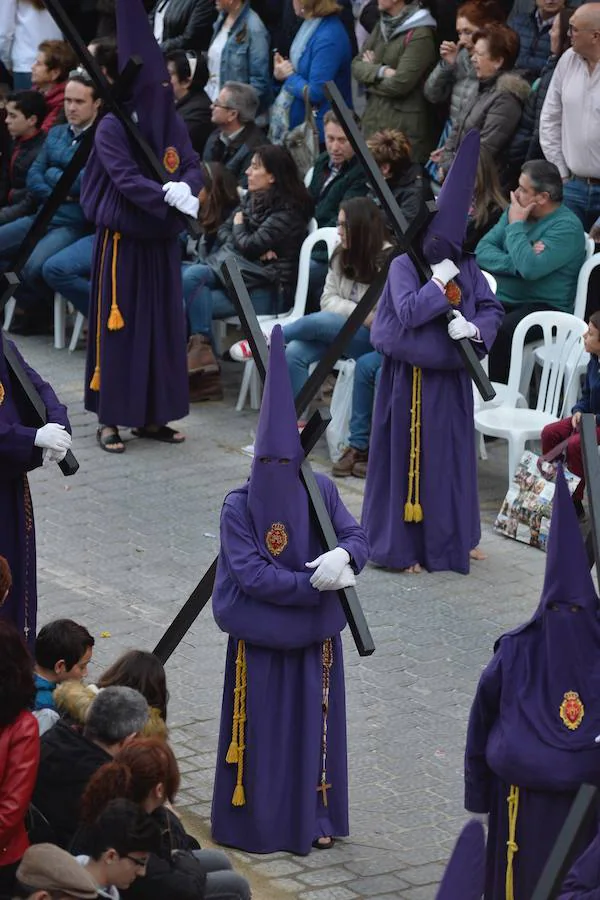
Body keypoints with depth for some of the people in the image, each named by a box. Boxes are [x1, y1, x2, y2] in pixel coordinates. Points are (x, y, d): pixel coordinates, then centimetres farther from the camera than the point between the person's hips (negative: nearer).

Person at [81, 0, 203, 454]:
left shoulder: (173, 124, 5)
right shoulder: (112, 128, -12)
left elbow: (194, 166, -1)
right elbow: (126, 179, -22)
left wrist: (185, 187, -24)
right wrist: (166, 196, -36)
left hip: (162, 241, 6)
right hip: (122, 241, -6)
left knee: (163, 324, 7)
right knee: (118, 326, -2)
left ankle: (151, 416, 16)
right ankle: (110, 418, 4)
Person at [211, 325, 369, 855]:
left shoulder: (321, 492, -6)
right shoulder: (239, 507, -13)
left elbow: (358, 538, -4)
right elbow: (251, 574, -19)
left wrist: (344, 556, -28)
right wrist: (316, 585, -23)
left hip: (314, 634, 3)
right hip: (260, 641, -2)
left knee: (315, 723, 10)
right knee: (263, 728, 5)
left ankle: (314, 816, 24)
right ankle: (254, 822, 17)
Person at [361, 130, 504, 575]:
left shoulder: (468, 268, 2)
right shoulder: (404, 266, -12)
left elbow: (493, 309, 3)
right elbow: (409, 312, -23)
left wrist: (474, 328, -17)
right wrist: (440, 281, -21)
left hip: (451, 376, 5)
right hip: (412, 377, -5)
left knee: (452, 456, 14)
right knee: (408, 458, 0)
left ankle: (450, 539, 27)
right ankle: (400, 544, 8)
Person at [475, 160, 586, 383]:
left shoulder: (567, 227, -13)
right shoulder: (514, 211, 11)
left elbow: (530, 269, -26)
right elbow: (482, 250, 3)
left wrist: (516, 225, -14)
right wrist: (516, 263, -16)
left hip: (544, 307, -7)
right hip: (502, 299, 7)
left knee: (497, 333, -35)